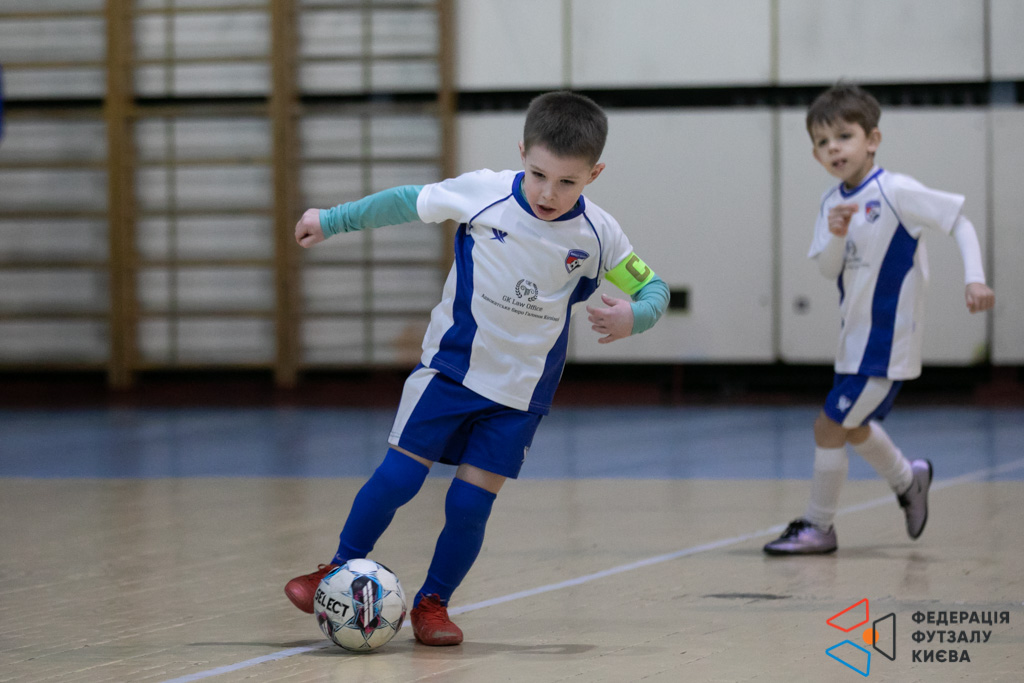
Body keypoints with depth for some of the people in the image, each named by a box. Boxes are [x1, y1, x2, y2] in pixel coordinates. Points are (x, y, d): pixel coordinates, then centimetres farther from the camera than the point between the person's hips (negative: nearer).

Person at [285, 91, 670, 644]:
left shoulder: (596, 235, -13)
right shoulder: (483, 193, -16)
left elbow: (653, 288, -2)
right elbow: (409, 202, 0)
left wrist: (631, 317, -26)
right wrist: (331, 220, 9)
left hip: (520, 391, 1)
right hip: (450, 368, -1)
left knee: (470, 501, -2)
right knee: (398, 476, -3)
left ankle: (432, 603, 18)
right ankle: (340, 571, 18)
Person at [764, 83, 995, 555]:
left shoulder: (895, 192, -17)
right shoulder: (833, 202, 3)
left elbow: (960, 223, -13)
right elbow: (828, 269, 1)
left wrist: (974, 279, -25)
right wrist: (835, 236, -20)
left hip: (886, 341, -8)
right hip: (856, 336, 8)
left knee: (829, 427, -7)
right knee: (853, 427, 23)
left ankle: (817, 526, 7)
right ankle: (908, 480, 48)